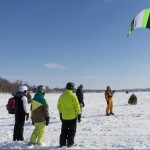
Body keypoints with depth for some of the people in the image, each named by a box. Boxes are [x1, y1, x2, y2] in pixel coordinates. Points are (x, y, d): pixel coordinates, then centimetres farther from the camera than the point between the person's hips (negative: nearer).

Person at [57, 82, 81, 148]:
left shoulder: (62, 96, 0)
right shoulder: (73, 96, -16)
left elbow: (59, 106, 9)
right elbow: (77, 106, -13)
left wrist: (60, 114, 20)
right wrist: (79, 115, -5)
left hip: (64, 117, 5)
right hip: (72, 117, -4)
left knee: (64, 130, 15)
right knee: (72, 130, 9)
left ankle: (62, 143, 18)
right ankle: (70, 143, 12)